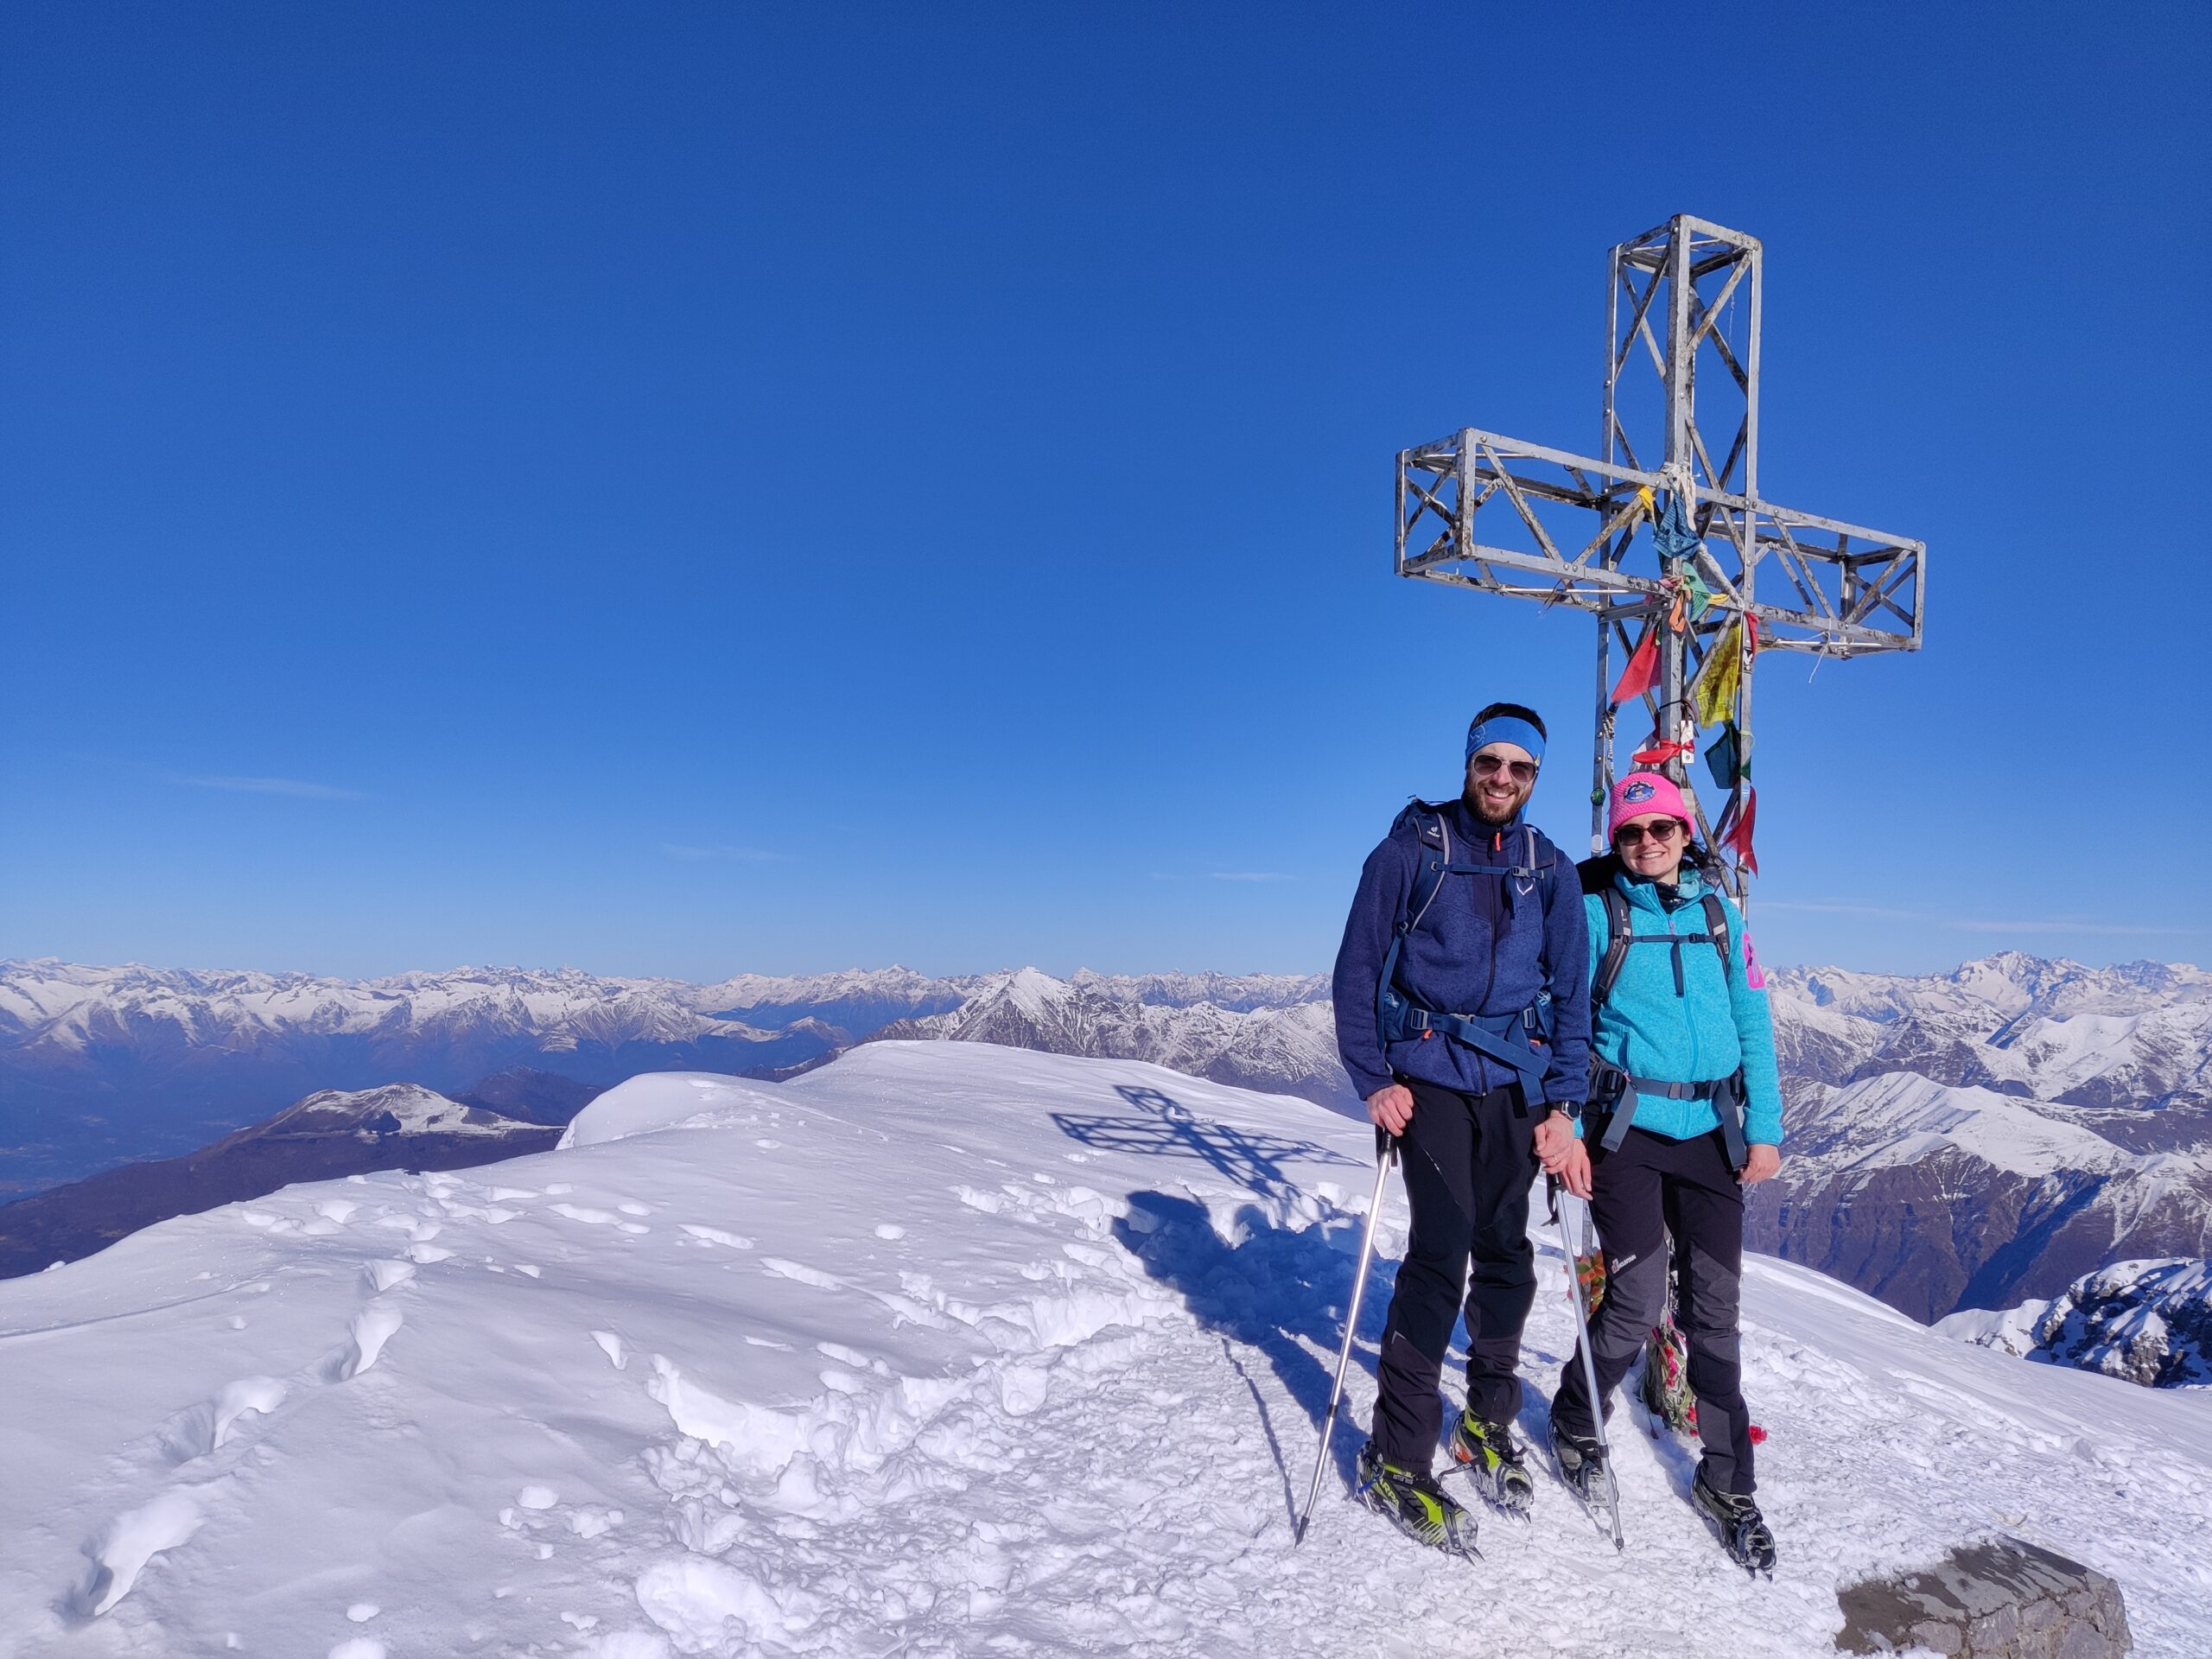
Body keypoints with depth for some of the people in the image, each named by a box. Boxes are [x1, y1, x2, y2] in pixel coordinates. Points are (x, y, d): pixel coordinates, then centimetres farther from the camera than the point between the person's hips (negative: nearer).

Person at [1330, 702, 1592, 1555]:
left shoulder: (1550, 870, 9)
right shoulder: (1411, 849, -1)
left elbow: (1571, 991, 10)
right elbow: (1358, 971, 0)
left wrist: (1563, 1105, 1)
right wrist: (1373, 1080, -8)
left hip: (1518, 1082, 4)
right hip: (1431, 1074, -4)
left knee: (1506, 1253, 8)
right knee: (1442, 1251, -11)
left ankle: (1488, 1421, 28)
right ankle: (1396, 1459, -2)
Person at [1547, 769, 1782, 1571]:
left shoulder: (1719, 913, 10)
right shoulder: (1594, 913, -1)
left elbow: (1754, 1026, 10)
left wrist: (1765, 1129, 4)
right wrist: (1564, 1130, -9)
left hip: (1710, 1132, 4)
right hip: (1625, 1125, -3)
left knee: (1714, 1309, 7)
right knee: (1639, 1300, -8)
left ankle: (1727, 1483, 22)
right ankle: (1576, 1423, 20)